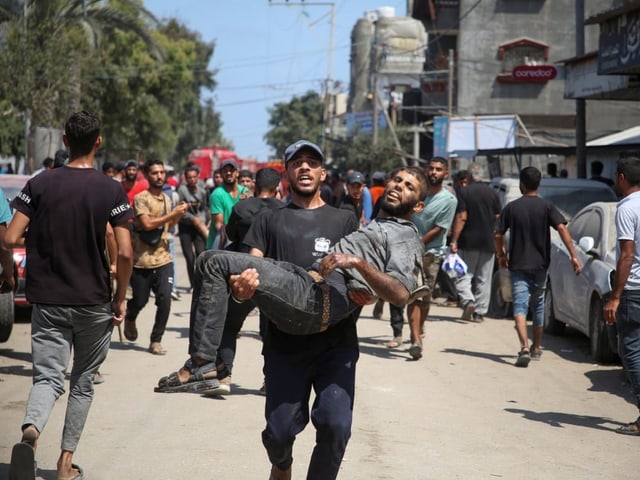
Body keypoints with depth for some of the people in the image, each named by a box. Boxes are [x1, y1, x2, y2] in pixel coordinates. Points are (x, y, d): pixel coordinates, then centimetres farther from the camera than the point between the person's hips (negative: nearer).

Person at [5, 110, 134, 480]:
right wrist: (121, 298, 2)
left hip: (48, 301, 1)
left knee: (48, 377, 2)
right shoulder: (111, 191, -6)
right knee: (83, 380, 15)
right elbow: (125, 253, -12)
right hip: (94, 302, -1)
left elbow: (11, 239, -6)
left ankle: (30, 431, -29)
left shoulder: (39, 185, -2)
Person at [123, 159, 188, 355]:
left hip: (163, 260, 5)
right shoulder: (141, 198, -10)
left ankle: (156, 341, 4)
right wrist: (173, 213, -17)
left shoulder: (166, 198, 13)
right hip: (142, 260, -5)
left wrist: (179, 215, 5)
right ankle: (129, 318, 42)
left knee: (165, 300, -8)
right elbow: (147, 224, -21)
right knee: (140, 300, 7)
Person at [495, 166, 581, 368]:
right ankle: (537, 348, 30)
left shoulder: (511, 207, -2)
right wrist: (573, 256, -14)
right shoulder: (546, 207, -2)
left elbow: (498, 235, -2)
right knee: (538, 306, 18)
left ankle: (524, 347, -27)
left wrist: (501, 255, 16)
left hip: (518, 265, -2)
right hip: (540, 265, 2)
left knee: (520, 307, -7)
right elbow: (562, 228, -15)